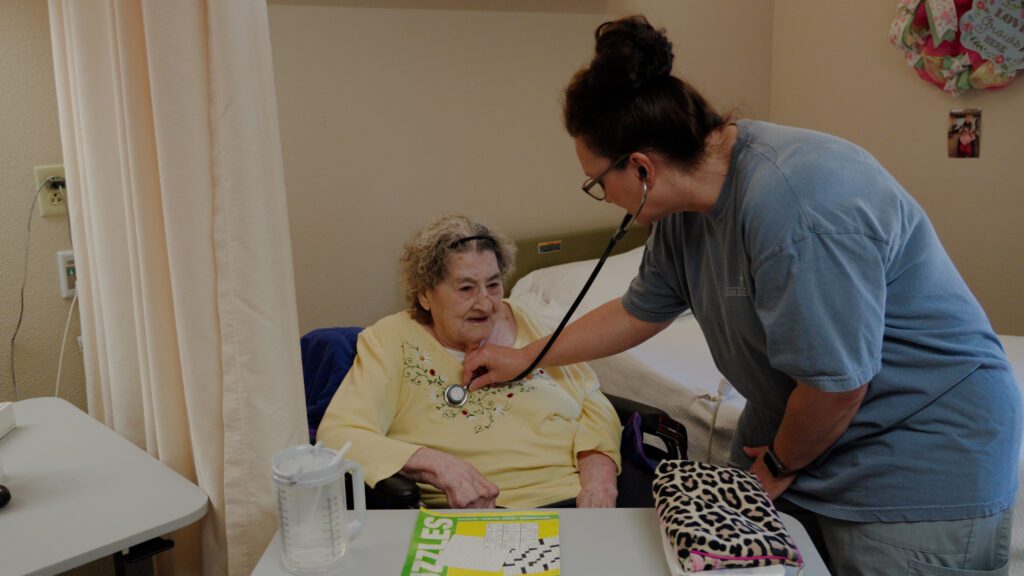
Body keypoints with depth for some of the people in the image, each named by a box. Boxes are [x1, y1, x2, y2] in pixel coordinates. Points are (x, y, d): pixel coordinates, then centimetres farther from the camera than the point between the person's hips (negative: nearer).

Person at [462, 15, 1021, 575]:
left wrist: (781, 466, -6)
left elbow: (835, 385, -26)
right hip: (796, 434, 8)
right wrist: (523, 357, 19)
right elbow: (636, 314, 12)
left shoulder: (793, 207, -32)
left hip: (921, 468, -8)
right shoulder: (687, 210, -2)